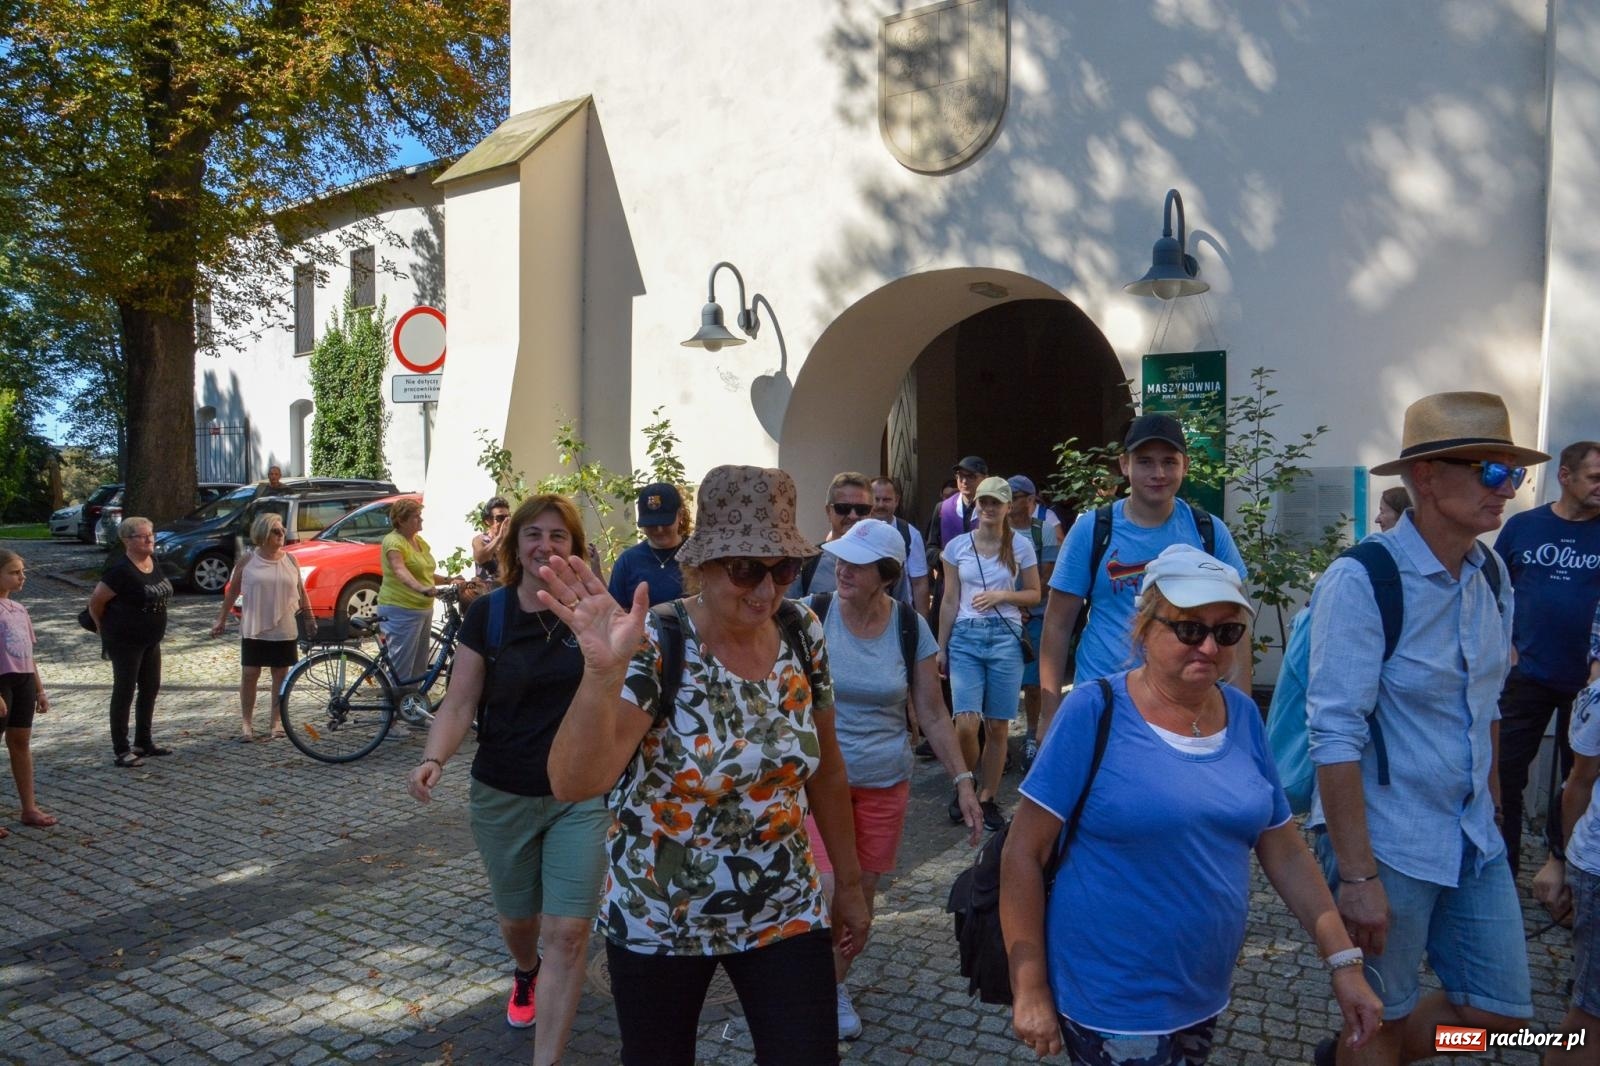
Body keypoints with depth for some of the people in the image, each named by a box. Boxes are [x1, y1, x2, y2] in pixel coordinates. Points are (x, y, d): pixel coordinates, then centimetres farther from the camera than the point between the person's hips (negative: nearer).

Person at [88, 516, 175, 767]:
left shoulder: (153, 563, 3)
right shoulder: (121, 571, -20)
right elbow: (95, 602, -14)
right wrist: (106, 629, 0)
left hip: (150, 639, 8)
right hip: (125, 641, -8)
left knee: (151, 688, 14)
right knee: (124, 692, -1)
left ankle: (144, 742, 27)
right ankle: (121, 751, 7)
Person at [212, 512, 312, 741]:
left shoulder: (289, 560, 3)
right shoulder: (248, 561, -1)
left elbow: (301, 592, 9)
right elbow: (232, 591, 6)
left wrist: (310, 620, 9)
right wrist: (221, 620, 6)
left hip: (284, 630, 1)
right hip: (254, 629, -1)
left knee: (281, 675, 7)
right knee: (249, 674, 0)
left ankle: (276, 722, 18)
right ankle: (247, 723, 12)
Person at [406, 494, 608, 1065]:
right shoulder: (486, 614, -7)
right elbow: (460, 702, -7)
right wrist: (434, 759, -25)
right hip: (502, 797, 2)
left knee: (568, 933, -7)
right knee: (517, 920, 21)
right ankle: (526, 975, 57)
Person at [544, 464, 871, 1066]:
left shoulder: (802, 633, -8)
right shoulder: (654, 646, -23)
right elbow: (573, 784, -34)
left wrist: (848, 882, 12)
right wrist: (603, 671, -49)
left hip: (787, 914, 3)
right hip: (657, 922, -2)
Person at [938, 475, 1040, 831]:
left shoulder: (1021, 545, 3)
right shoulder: (958, 546, 5)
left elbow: (1034, 594, 10)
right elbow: (950, 601, 9)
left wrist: (1003, 595, -9)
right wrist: (941, 648, 8)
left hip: (1005, 637, 0)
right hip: (965, 637, 0)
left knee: (997, 726, 4)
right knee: (966, 724, -11)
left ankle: (987, 797, 19)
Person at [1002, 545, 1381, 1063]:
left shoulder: (1242, 715, -1)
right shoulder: (1095, 712, -18)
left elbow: (1284, 849, 7)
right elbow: (1023, 854, -16)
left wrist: (1345, 960, 2)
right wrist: (1030, 990, -14)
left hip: (1203, 997, 6)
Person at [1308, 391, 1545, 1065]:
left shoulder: (1491, 575, 3)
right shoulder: (1361, 582, -20)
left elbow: (1485, 704, 15)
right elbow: (1336, 737, -21)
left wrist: (1491, 811, 16)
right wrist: (1358, 876, -21)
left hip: (1476, 844, 7)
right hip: (1387, 847, -7)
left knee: (1500, 1009, 16)